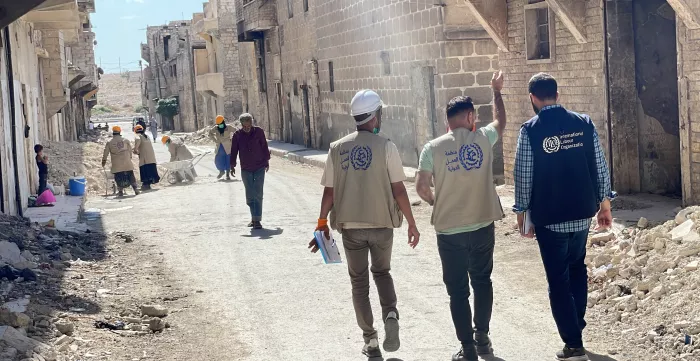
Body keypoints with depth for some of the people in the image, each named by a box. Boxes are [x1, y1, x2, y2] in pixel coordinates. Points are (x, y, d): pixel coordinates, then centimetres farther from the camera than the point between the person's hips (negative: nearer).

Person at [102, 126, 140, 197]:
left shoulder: (109, 143, 1)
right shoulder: (126, 140, 3)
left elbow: (105, 153, 8)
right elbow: (130, 150, 8)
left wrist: (104, 160, 22)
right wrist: (130, 158, 22)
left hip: (117, 165, -1)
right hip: (127, 164, 1)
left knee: (118, 177, 8)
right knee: (130, 176, 8)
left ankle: (120, 191, 5)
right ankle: (136, 189, 5)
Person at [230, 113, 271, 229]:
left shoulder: (259, 132, -4)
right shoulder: (237, 135, -2)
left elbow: (265, 147, 6)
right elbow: (234, 151, 3)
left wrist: (266, 161, 12)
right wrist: (232, 165, 0)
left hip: (259, 168, -2)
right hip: (245, 169, 2)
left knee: (258, 194, -7)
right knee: (249, 195, 5)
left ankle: (257, 220, -7)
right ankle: (254, 217, 17)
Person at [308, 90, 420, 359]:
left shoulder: (337, 148, 0)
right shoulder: (385, 146, -8)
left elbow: (329, 192, 0)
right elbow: (398, 190, -9)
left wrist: (322, 224, 11)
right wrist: (411, 224, -1)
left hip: (350, 225, 1)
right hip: (381, 223, -1)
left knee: (359, 281, 14)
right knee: (382, 272, 21)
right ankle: (390, 314, -5)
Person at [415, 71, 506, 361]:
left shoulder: (433, 148, -7)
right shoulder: (482, 139, -3)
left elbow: (421, 187, -8)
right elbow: (500, 122, 19)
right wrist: (496, 91, 33)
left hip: (449, 231, -2)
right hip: (483, 227, 2)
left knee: (458, 291, 5)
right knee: (482, 283, 20)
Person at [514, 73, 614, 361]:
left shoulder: (530, 130, -11)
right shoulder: (584, 123, -1)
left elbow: (523, 177, -9)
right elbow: (600, 167, 2)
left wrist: (522, 211, 3)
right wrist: (604, 203, 13)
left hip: (549, 217, -4)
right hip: (582, 213, 4)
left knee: (558, 280, 4)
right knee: (577, 269, 24)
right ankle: (577, 325, 31)